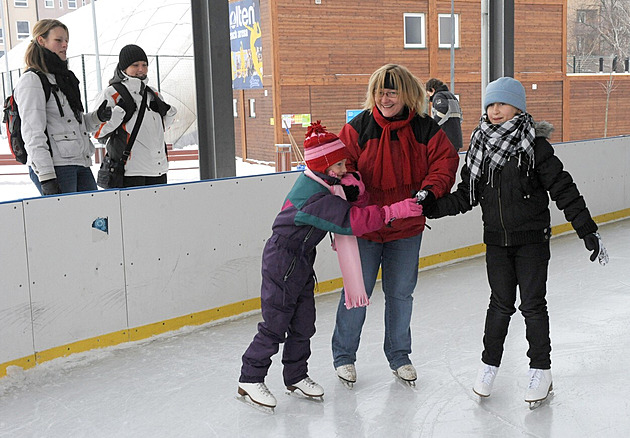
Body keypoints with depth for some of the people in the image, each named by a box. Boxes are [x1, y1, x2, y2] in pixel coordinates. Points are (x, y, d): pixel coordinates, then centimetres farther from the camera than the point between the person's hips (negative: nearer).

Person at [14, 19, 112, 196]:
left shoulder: (64, 77, 21)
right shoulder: (31, 80, -5)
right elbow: (33, 133, -13)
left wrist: (97, 117, 6)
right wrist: (46, 178, -21)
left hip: (81, 164, 8)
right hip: (56, 168, -8)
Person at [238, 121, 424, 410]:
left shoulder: (315, 181, 1)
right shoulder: (317, 198, -28)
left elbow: (347, 208, 14)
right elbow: (353, 221, -33)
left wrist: (352, 190, -7)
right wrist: (395, 211, -33)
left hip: (301, 260, 10)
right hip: (283, 261, -10)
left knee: (303, 322, 14)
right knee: (275, 323, -2)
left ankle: (296, 376, 28)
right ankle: (250, 380, 11)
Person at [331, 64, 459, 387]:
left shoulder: (425, 129, -2)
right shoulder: (359, 127, -5)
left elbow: (446, 161, -3)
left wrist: (430, 190, -20)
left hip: (406, 228, 2)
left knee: (401, 293, 12)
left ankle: (399, 356, 31)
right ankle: (344, 355, 22)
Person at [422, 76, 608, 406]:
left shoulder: (534, 145, -9)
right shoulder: (480, 147, 3)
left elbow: (562, 188, -10)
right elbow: (466, 195, 6)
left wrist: (587, 231, -11)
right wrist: (431, 208, -6)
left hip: (532, 239, -3)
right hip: (496, 240, 3)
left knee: (532, 304, 3)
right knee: (501, 302, 8)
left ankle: (541, 370, 19)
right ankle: (489, 363, 26)